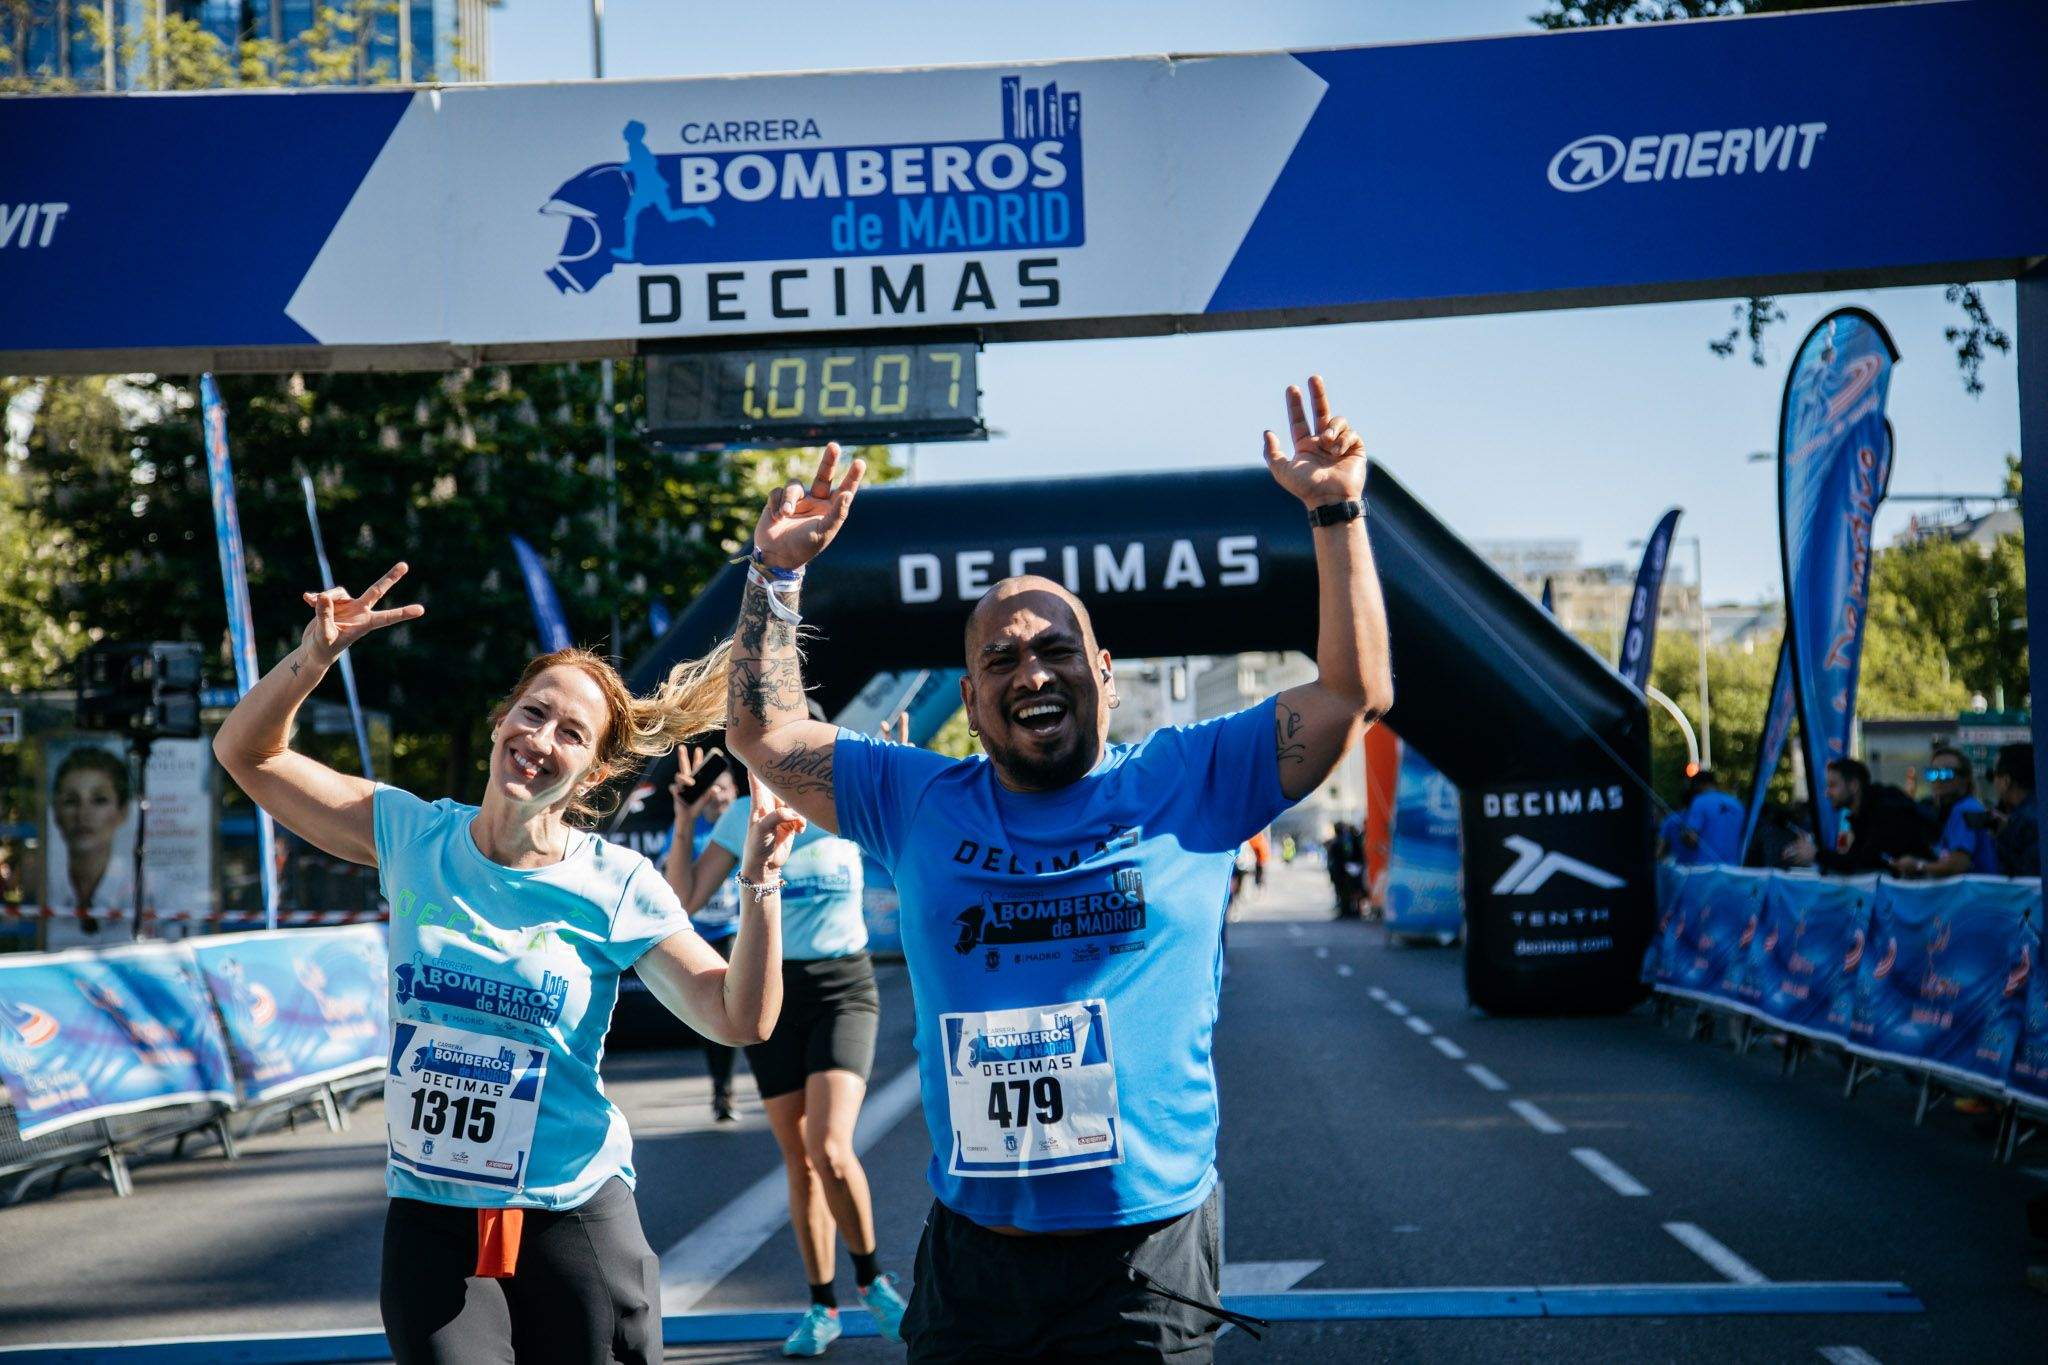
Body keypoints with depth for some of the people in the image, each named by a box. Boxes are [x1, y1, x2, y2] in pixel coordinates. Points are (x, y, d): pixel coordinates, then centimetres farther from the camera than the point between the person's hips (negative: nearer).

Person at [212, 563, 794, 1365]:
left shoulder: (615, 886, -6)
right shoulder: (412, 836, 0)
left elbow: (740, 1019, -10)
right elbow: (247, 752, 4)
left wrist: (759, 880, -21)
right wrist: (313, 658, -12)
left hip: (573, 1219, -1)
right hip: (427, 1217, 1)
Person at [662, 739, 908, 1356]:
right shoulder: (744, 815, 3)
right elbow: (683, 899, -1)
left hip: (843, 988, -3)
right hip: (771, 996, 3)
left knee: (829, 1151, -19)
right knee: (799, 1161, 6)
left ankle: (871, 1277, 3)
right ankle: (823, 1306, 19)